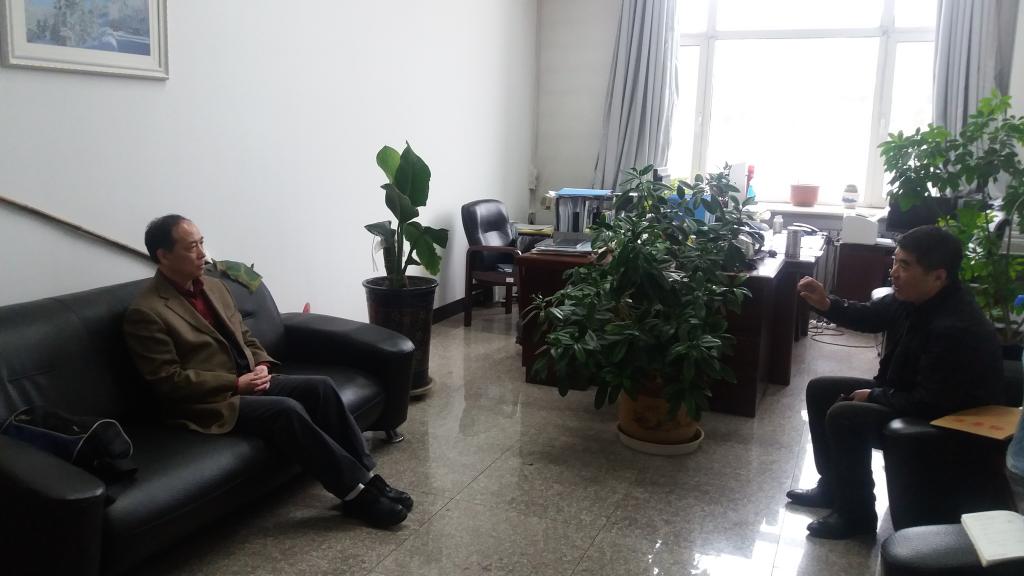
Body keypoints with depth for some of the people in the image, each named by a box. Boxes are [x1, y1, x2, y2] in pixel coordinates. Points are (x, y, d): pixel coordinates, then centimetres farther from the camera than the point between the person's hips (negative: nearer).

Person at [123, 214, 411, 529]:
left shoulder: (214, 286, 12)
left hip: (249, 380, 8)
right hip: (208, 402, -8)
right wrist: (236, 383, -18)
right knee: (287, 411, -29)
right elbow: (169, 381, -16)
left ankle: (366, 475, -10)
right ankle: (357, 492, -21)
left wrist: (262, 365, -2)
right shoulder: (145, 313, -12)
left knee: (321, 387, -13)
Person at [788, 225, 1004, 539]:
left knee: (844, 416, -26)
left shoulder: (957, 329, -34)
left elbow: (930, 404, -31)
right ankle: (832, 486, 21)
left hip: (943, 419, -10)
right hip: (904, 393, 10)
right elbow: (871, 316, 10)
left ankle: (856, 514, -6)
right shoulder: (914, 297, -7)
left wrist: (875, 396, -16)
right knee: (820, 390, 9)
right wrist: (827, 304, -8)